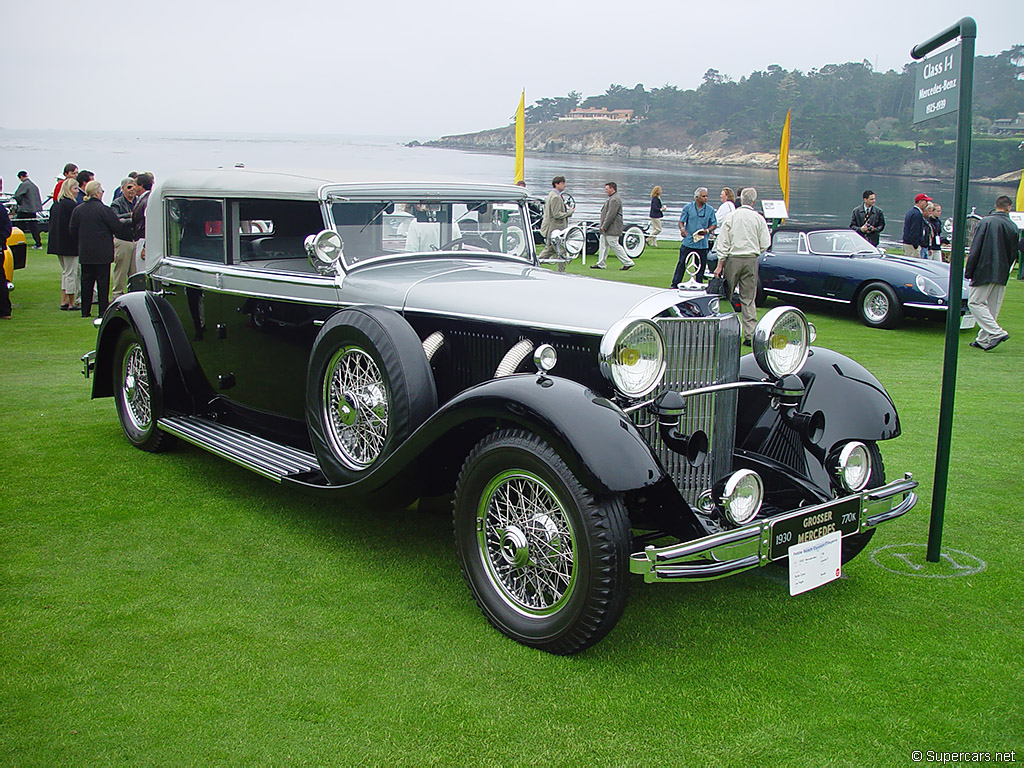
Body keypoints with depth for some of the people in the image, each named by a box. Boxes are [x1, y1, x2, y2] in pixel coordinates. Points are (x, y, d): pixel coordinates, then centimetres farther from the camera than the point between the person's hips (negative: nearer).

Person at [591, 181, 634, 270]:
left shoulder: (614, 199, -18)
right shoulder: (612, 198, 17)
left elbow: (611, 214, -23)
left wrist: (604, 226, -19)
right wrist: (603, 226, 19)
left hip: (612, 229, -11)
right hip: (607, 229, 11)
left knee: (614, 245, -8)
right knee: (603, 244, 11)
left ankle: (628, 262, -3)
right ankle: (601, 264, 16)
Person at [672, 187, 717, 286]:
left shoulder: (710, 210, 7)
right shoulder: (688, 207, 2)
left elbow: (714, 224, 11)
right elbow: (681, 221, 3)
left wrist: (707, 230, -9)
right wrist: (682, 229, -18)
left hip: (702, 243, 2)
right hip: (688, 242, -2)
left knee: (701, 266, 6)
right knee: (682, 263, -1)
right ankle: (675, 285, 6)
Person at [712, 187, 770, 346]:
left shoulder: (731, 217, -2)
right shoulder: (759, 219, -1)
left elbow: (723, 243, -3)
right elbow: (765, 244, -1)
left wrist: (720, 265, -1)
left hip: (733, 259, -1)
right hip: (751, 261, 1)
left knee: (727, 296, 9)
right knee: (748, 299, 3)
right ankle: (750, 335, -1)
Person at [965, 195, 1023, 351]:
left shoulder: (986, 222, -7)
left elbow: (975, 249, -9)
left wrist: (968, 271, -5)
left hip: (984, 272, -5)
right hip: (1002, 274, 5)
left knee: (975, 302, -2)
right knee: (992, 307, 11)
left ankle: (997, 332, -15)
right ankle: (983, 340, 13)